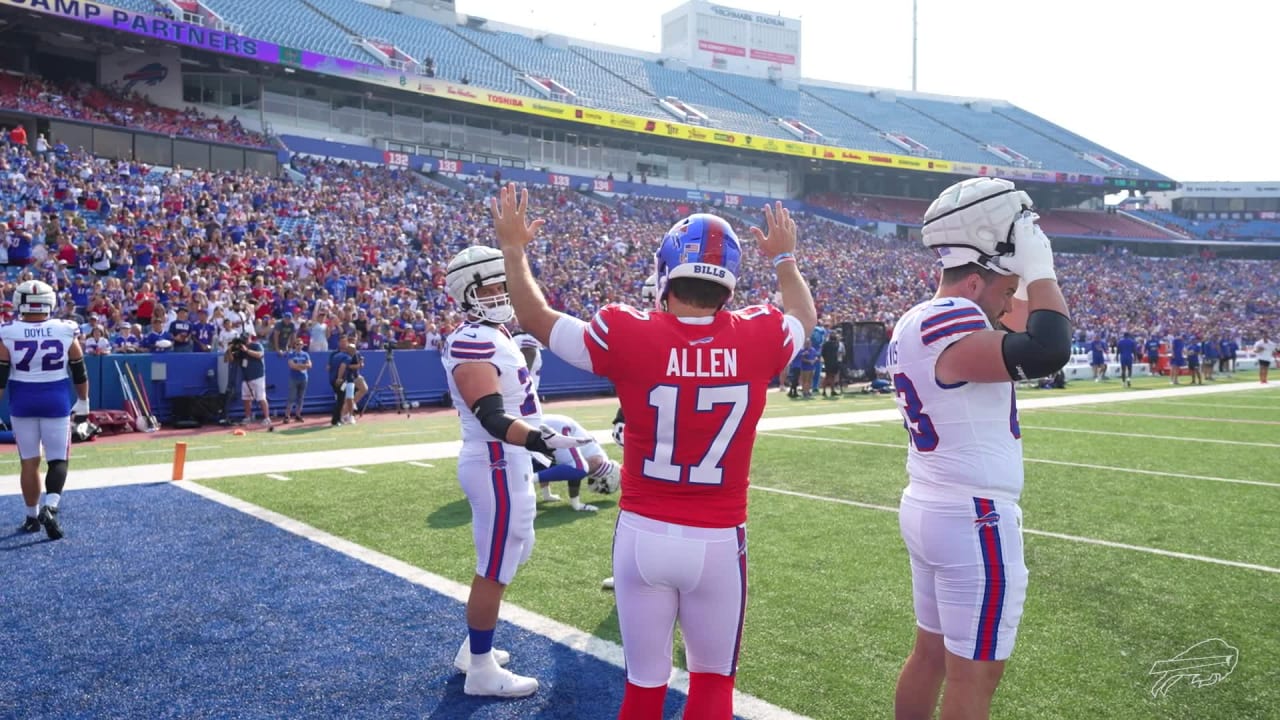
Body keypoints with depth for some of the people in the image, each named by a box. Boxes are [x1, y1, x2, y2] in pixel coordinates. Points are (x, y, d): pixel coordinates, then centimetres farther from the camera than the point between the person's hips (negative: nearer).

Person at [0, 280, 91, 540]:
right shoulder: (66, 332, -5)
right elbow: (80, 374, 3)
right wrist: (83, 402, 15)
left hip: (22, 403, 1)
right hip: (56, 402, -1)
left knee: (29, 462, 11)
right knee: (58, 459, 4)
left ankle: (33, 515, 22)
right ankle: (50, 506, -18)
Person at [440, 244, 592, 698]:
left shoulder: (491, 334, 11)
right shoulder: (473, 343, -21)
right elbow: (493, 418, -31)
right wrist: (544, 440, -45)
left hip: (506, 463, 11)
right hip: (498, 468, -11)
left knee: (510, 555, 22)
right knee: (495, 571, 1)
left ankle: (474, 649, 36)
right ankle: (482, 670, 16)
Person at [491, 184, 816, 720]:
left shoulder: (627, 336, -14)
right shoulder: (758, 338, -9)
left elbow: (537, 320, 4)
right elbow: (804, 318, 16)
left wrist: (512, 247, 18)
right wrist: (785, 258, 33)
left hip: (644, 535, 0)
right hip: (718, 540, 0)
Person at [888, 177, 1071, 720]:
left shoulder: (913, 322, 11)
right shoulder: (947, 325, -20)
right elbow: (1045, 352, -35)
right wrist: (1039, 266, -21)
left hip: (929, 507, 10)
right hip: (975, 518, -10)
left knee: (931, 652, 19)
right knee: (976, 674, 2)